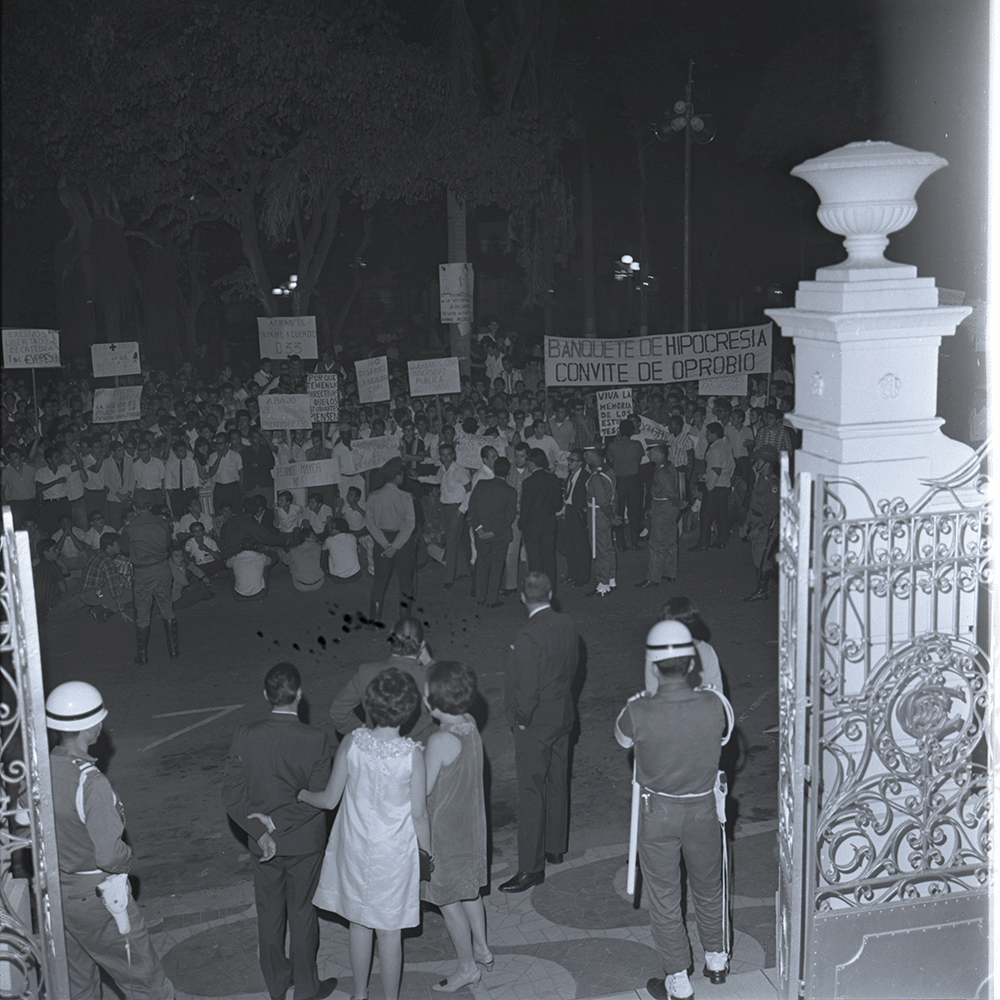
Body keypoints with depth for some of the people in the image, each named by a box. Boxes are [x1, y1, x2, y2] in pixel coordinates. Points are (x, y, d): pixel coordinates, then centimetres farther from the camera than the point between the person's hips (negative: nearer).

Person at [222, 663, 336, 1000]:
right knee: (302, 913, 15)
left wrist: (261, 831, -14)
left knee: (269, 912, 20)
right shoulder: (315, 740, -20)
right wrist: (270, 823, -13)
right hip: (304, 841, -2)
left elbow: (232, 793, -13)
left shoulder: (245, 736, -15)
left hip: (263, 842, 2)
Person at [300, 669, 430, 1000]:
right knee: (389, 930, 15)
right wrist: (429, 850, 6)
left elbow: (329, 798, -7)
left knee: (359, 924, 21)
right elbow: (419, 814, -12)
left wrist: (301, 794, 12)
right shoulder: (413, 754, -22)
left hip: (354, 848, 2)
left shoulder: (351, 743, -17)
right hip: (394, 853, -2)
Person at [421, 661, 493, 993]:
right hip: (471, 821, 8)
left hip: (445, 829, -8)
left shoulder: (440, 741, -30)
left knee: (448, 901, 12)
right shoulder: (470, 725, -7)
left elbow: (423, 789, -22)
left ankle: (467, 967, 27)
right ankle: (481, 949, 43)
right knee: (469, 889, 26)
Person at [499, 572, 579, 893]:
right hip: (563, 715, 8)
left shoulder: (529, 637, -25)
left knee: (531, 793, -1)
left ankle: (531, 867, 4)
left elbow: (527, 688, -23)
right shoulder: (568, 625, -2)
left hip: (534, 722, -8)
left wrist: (520, 719, -9)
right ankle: (555, 848, 34)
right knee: (557, 783, 20)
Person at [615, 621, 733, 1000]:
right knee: (709, 888, 25)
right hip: (703, 809, 2)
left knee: (663, 898, 15)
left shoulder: (638, 712, -25)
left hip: (658, 814, -2)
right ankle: (717, 961, 44)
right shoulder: (715, 705, -20)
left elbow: (622, 738, -1)